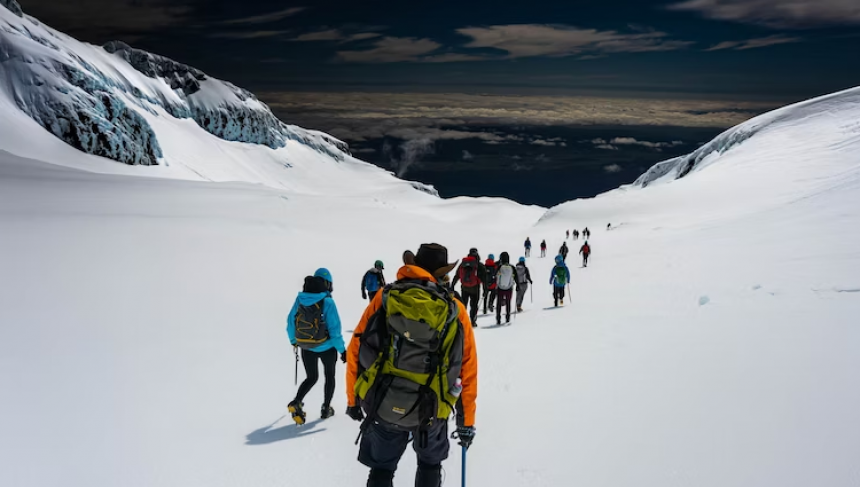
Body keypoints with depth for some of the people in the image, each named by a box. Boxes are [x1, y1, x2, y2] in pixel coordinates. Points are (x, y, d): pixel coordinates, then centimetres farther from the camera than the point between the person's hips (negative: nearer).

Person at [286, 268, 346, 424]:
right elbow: (334, 328, -20)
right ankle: (326, 408, 26)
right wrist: (342, 349, -9)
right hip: (326, 347, -4)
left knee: (311, 377, 20)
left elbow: (291, 321, 3)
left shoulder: (300, 298, -7)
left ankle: (296, 402, -2)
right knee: (329, 376, 21)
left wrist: (293, 340, 20)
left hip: (306, 347, 4)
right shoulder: (327, 301, -21)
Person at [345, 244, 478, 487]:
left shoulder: (384, 297, -1)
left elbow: (355, 352, 2)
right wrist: (467, 421, 11)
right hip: (429, 412, 0)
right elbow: (467, 372, 1)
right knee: (430, 463, 27)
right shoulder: (455, 311, -3)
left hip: (380, 406, 0)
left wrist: (353, 400, 15)